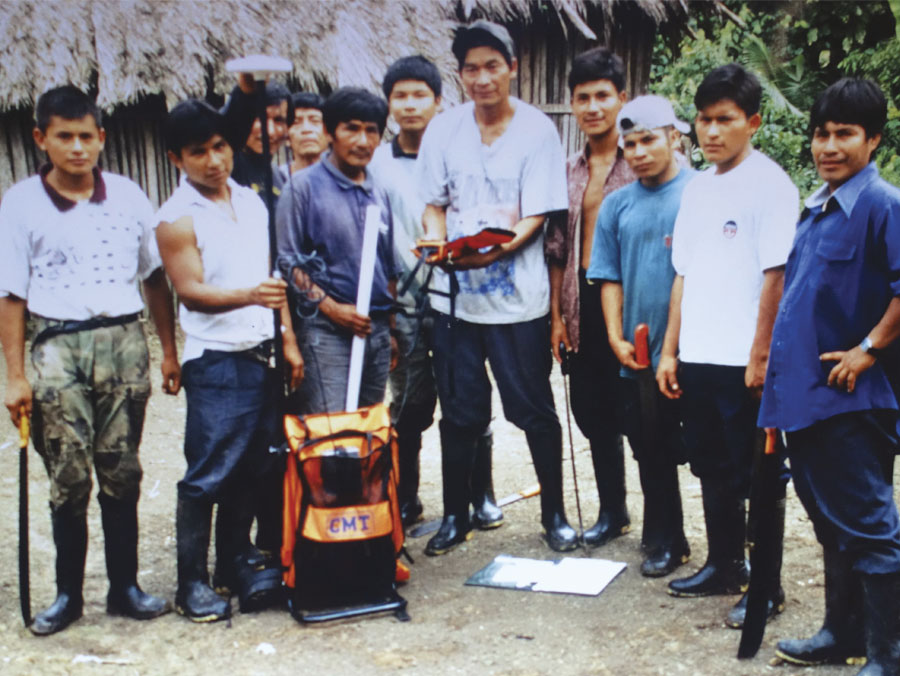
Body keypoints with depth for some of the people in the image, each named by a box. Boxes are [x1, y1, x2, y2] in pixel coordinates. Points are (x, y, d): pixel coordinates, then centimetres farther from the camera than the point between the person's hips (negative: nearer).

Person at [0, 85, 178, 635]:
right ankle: (68, 594, 16)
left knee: (121, 473, 7)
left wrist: (170, 352, 9)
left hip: (124, 341, 2)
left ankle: (125, 586, 18)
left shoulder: (128, 196, 6)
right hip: (59, 346, -1)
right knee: (69, 479, 1)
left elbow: (155, 278, 12)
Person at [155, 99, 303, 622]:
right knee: (209, 475, -4)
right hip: (216, 363, -6)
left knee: (253, 468, 12)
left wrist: (289, 339, 12)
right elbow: (191, 291, -16)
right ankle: (192, 583, 6)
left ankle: (238, 560, 29)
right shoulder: (177, 219, -7)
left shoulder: (252, 202, 12)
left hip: (262, 357, 6)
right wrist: (248, 295, -33)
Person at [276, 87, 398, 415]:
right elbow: (287, 262, -6)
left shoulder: (378, 194, 14)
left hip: (376, 330, 6)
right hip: (326, 331, -6)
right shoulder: (304, 186, -3)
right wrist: (331, 307, -14)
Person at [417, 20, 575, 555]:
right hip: (455, 291, 2)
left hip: (519, 294, -2)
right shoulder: (444, 130, 4)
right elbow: (434, 204, 9)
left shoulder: (537, 129, -4)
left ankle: (555, 513, 23)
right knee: (461, 413, 10)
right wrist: (438, 242, -13)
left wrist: (499, 249, -26)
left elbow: (537, 217, -8)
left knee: (535, 410, 5)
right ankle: (456, 517, 25)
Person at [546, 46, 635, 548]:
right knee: (591, 412, 11)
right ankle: (613, 511, 28)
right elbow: (557, 249, 13)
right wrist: (557, 314, 8)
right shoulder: (568, 173, 13)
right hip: (582, 303, 6)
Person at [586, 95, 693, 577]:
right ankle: (664, 541, 28)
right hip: (637, 357, 4)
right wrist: (617, 339, -2)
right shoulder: (618, 204, 9)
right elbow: (609, 278, 9)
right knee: (651, 452, 13)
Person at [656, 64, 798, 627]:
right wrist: (670, 350, 12)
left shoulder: (769, 183, -8)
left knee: (757, 476, 3)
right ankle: (724, 565, 32)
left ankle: (767, 586, 15)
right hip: (697, 359, 7)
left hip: (743, 363, -7)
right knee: (713, 469, 17)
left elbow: (776, 276, -13)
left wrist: (761, 357, -16)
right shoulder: (698, 189, 13)